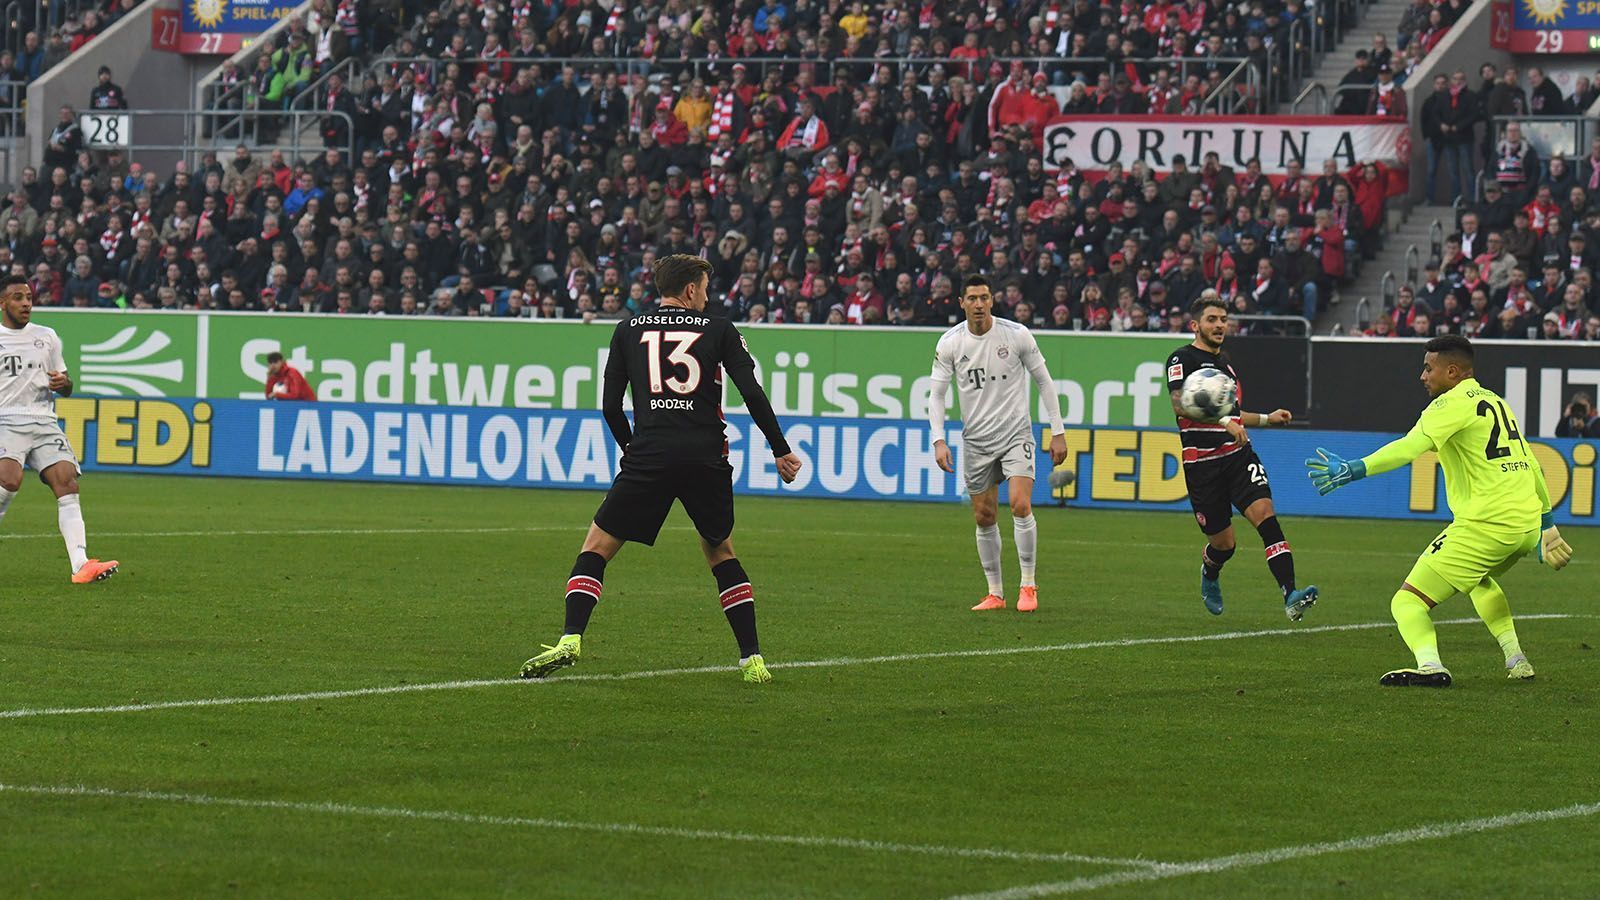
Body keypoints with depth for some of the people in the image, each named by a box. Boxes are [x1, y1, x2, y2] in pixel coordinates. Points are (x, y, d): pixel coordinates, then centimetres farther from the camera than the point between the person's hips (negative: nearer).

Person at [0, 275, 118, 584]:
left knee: (67, 482, -16)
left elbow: (65, 388, 23)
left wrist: (63, 383, 0)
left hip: (44, 423, 4)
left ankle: (81, 564, -25)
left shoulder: (47, 337, 18)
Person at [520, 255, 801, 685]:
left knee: (596, 548, 6)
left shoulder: (629, 331, 12)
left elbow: (611, 405, 11)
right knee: (721, 552, 19)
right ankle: (752, 660, 13)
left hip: (648, 455, -1)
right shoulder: (718, 330, 10)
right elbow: (753, 395, 3)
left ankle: (570, 640, -14)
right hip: (707, 456, 1)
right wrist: (781, 451, 11)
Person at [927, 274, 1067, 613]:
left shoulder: (1017, 334, -7)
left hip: (1016, 433, -2)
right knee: (984, 517, 5)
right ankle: (995, 593, 16)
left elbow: (1043, 381, 2)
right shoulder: (949, 343, -4)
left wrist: (1058, 432, 0)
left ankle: (1027, 586, -7)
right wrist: (939, 440, -12)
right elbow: (937, 394, 0)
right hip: (976, 441, 2)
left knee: (1021, 505, -19)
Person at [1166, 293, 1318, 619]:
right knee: (1222, 543, 3)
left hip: (1238, 454, 5)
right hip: (1202, 462, -5)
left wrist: (1265, 418, 27)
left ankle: (1290, 596, -32)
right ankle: (1209, 576, 42)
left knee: (1265, 513, -20)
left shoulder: (1224, 360, 21)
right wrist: (1223, 420, -32)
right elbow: (1180, 405, -22)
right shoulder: (1182, 358, -4)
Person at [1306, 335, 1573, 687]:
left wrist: (1353, 470, -31)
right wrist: (1547, 521, 35)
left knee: (1408, 601, -8)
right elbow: (1531, 466, 26)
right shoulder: (1496, 402, 20)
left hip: (1485, 524, -9)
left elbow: (1411, 447, -23)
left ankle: (1429, 665, -33)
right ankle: (1516, 658, 30)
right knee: (1481, 579, 40)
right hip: (1527, 524, 9)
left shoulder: (1454, 403, -7)